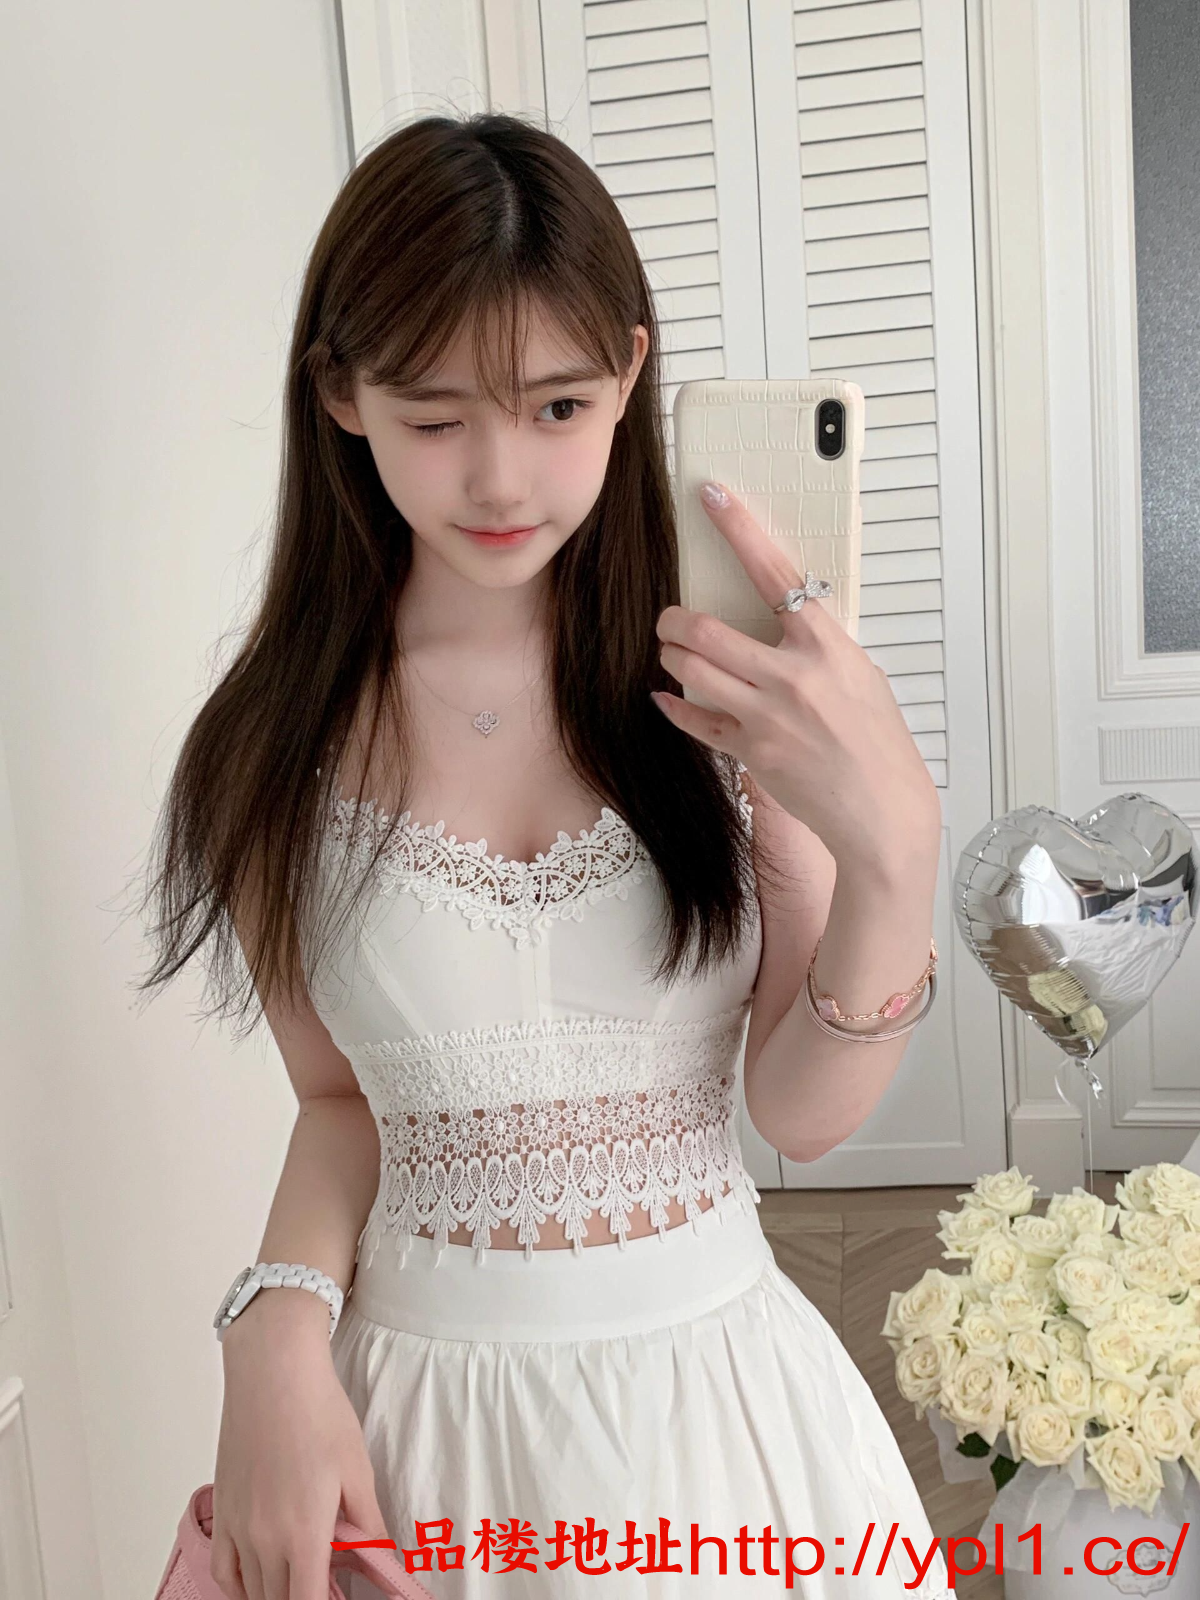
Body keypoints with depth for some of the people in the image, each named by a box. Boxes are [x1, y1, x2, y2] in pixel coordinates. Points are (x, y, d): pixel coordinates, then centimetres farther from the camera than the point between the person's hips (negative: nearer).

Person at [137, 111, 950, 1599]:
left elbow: (801, 1114, -10)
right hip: (419, 1415, 0)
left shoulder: (733, 697, -11)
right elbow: (343, 1096, 1)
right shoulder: (282, 745, -9)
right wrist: (280, 1327, -16)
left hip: (714, 1377, 1)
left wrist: (894, 857, -26)